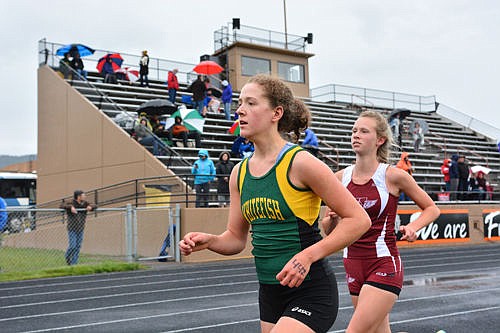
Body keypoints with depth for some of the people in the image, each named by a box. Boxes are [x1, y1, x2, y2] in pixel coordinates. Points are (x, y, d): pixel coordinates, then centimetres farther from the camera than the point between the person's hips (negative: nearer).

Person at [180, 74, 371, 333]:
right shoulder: (239, 173, 5)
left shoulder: (300, 163, -14)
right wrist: (208, 241, -8)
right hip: (269, 293, 7)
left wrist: (308, 256, -21)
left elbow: (359, 219, -13)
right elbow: (236, 237, 13)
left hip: (310, 293, -7)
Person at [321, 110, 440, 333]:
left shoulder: (393, 176, -7)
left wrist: (413, 227, -13)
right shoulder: (340, 178, 3)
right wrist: (331, 218, -10)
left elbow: (432, 209, 5)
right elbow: (329, 231, 12)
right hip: (353, 265, 5)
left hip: (384, 265, -5)